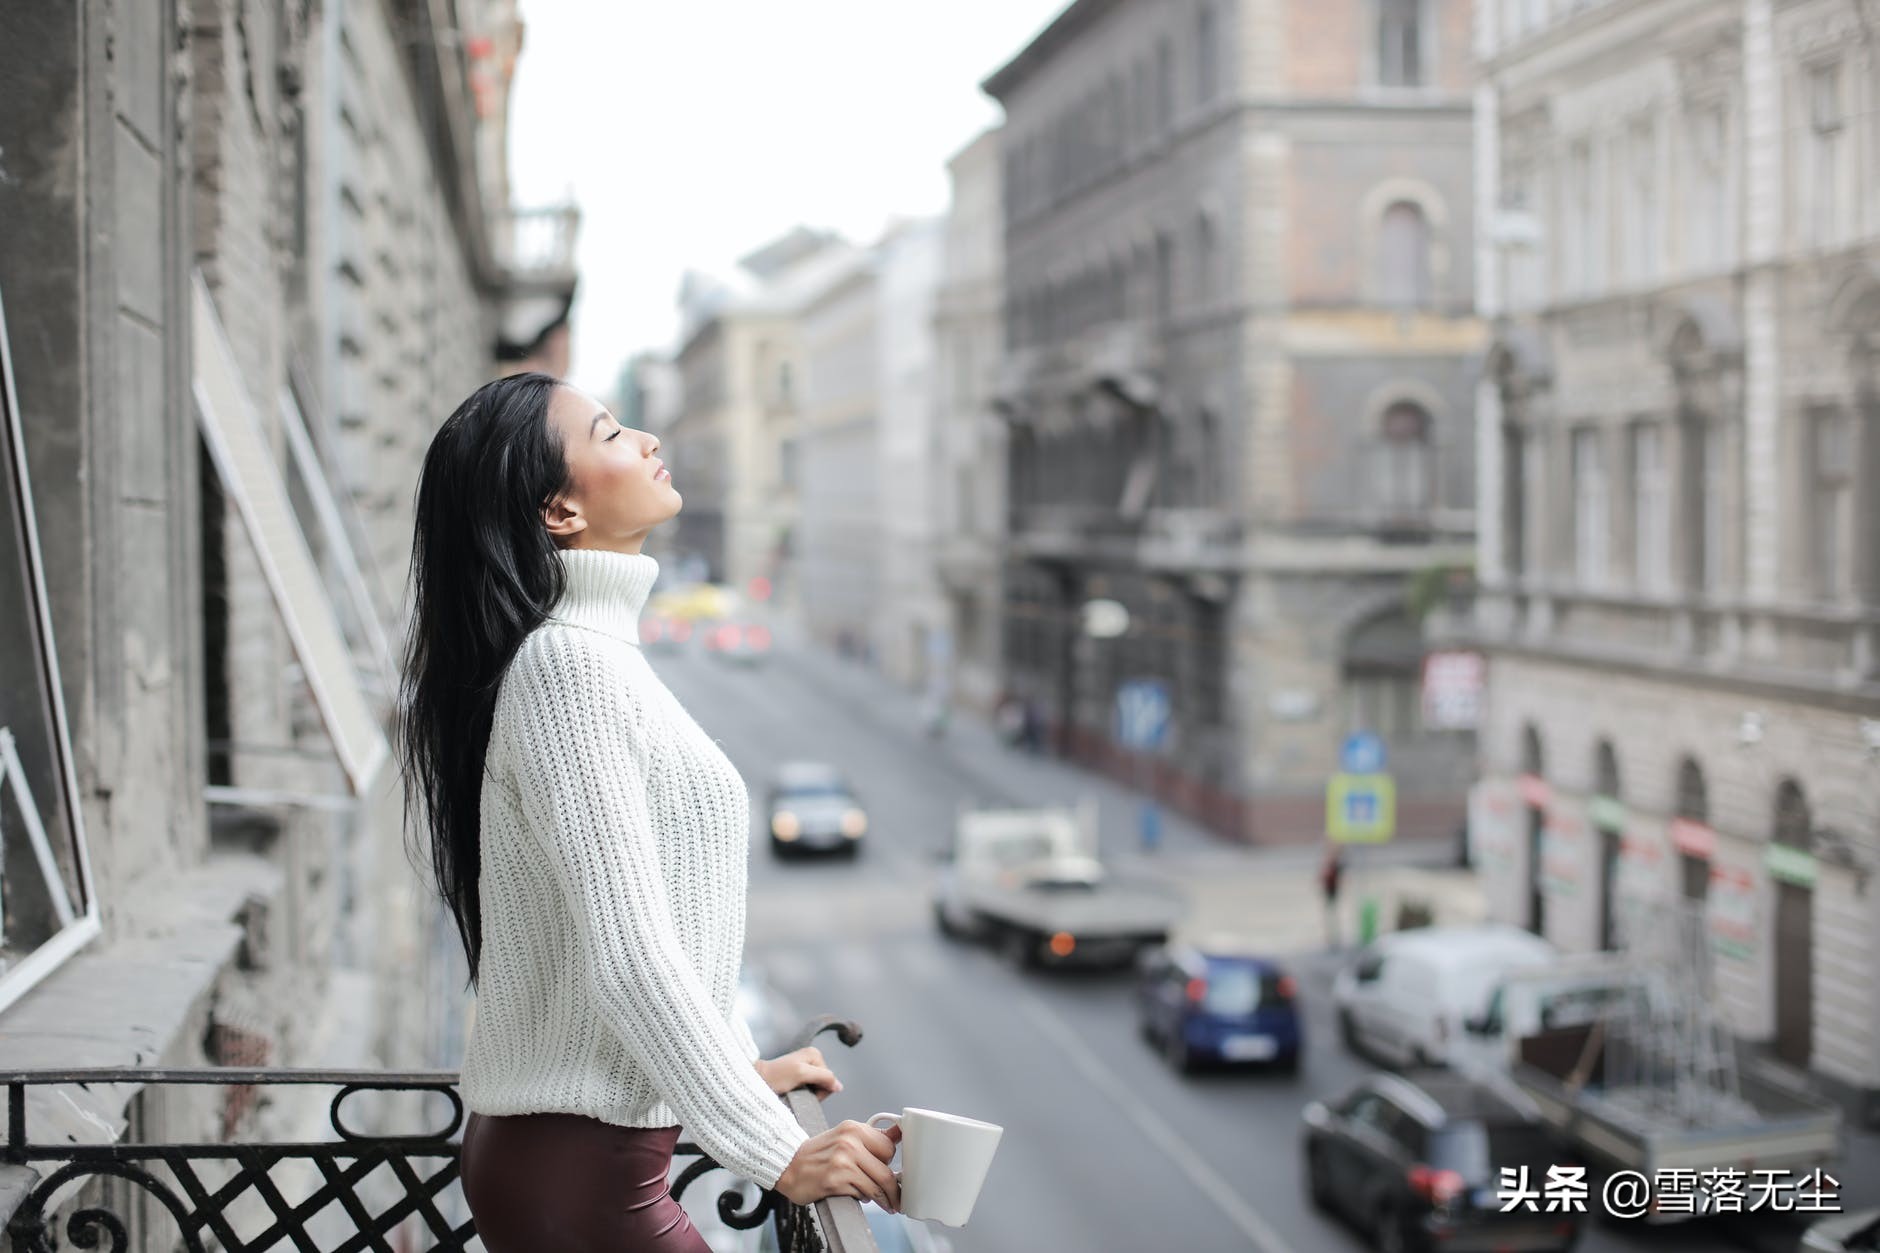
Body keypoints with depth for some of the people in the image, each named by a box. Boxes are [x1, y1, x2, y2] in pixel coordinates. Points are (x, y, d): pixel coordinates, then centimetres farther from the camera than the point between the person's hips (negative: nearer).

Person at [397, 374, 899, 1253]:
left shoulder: (599, 650, 13)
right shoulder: (567, 664, -18)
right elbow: (626, 958, -24)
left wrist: (740, 1068, 23)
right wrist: (778, 1155, -23)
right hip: (578, 1171, -10)